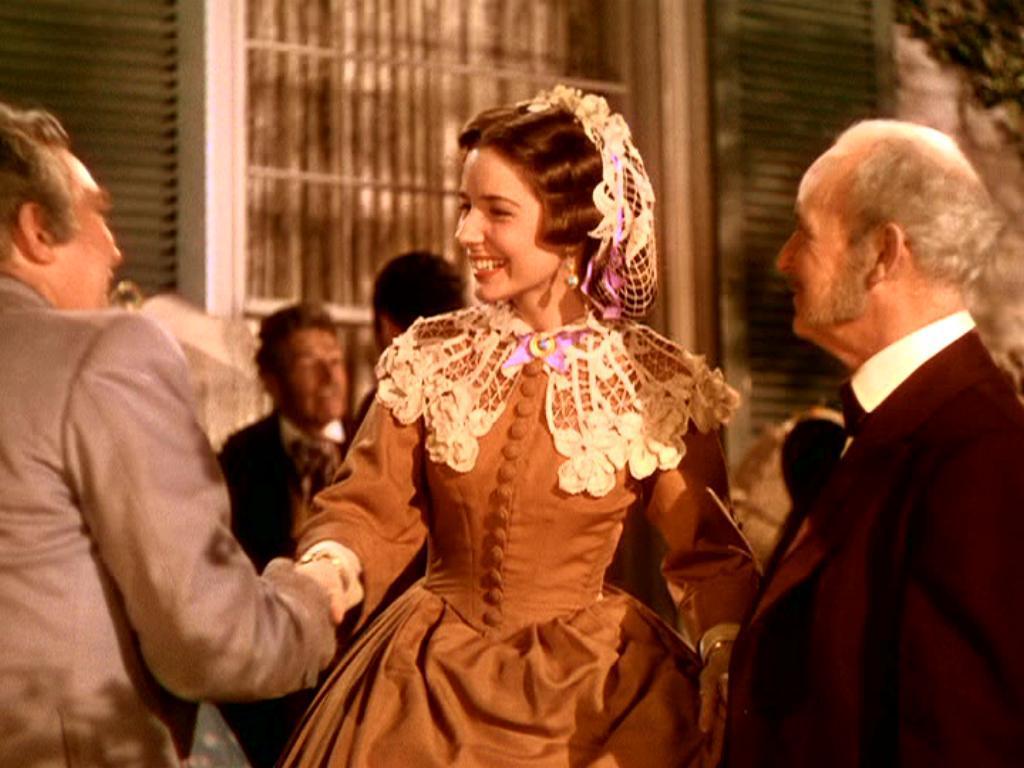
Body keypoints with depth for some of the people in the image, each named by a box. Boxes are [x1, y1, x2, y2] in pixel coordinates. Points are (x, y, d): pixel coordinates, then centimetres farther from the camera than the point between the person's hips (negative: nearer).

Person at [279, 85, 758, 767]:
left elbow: (709, 554, -5)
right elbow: (372, 508, -2)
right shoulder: (429, 359, -2)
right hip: (432, 685, 2)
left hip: (594, 692, -2)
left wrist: (727, 653, -22)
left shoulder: (657, 385, -8)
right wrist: (329, 564, -24)